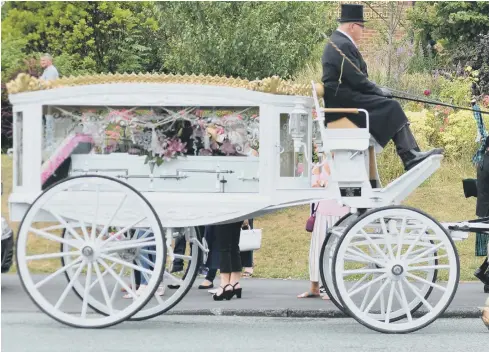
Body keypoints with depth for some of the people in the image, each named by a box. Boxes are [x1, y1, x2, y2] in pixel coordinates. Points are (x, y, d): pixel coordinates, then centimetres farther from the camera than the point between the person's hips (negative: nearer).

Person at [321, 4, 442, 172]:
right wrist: (379, 91, -6)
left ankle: (411, 154, -6)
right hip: (344, 100, -11)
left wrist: (377, 90, 10)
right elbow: (356, 80, -20)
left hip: (341, 98, 11)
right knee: (391, 107, -17)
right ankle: (410, 157, -18)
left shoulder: (337, 42, 17)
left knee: (391, 107, 5)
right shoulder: (343, 45, -17)